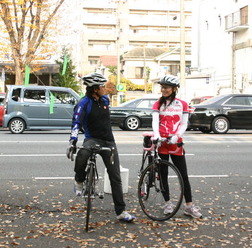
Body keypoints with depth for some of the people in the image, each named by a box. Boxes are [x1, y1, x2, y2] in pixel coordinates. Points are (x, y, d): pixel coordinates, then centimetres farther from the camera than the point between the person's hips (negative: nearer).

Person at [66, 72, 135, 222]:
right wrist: (73, 140, -39)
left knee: (115, 176, 3)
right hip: (92, 138, -5)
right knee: (82, 154, -40)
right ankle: (79, 181, -9)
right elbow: (76, 122, -25)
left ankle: (121, 211, 11)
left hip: (108, 141, 5)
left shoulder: (105, 100, 5)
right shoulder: (84, 103, -13)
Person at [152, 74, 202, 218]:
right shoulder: (158, 104, 6)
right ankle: (168, 203, 17)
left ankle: (189, 206, 7)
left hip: (176, 143, 0)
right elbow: (155, 121, -7)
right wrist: (156, 135, -26)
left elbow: (184, 124, 1)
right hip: (161, 142, 0)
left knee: (184, 175, 1)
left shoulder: (182, 104, 7)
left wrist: (176, 136, -17)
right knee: (163, 174, 5)